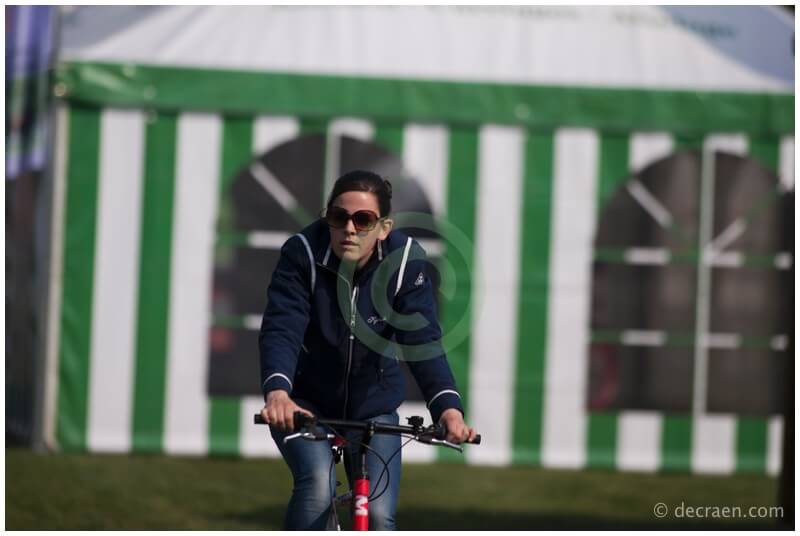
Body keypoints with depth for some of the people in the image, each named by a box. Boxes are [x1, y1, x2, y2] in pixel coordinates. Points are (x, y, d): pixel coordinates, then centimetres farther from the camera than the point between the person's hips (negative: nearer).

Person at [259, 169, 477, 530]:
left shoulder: (405, 261, -18)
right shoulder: (302, 253, -22)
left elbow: (422, 339, -27)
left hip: (373, 408, 1)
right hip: (306, 404, -1)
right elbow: (280, 330, -32)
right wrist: (277, 392, -52)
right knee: (318, 484, -28)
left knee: (379, 515, -8)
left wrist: (447, 406, -44)